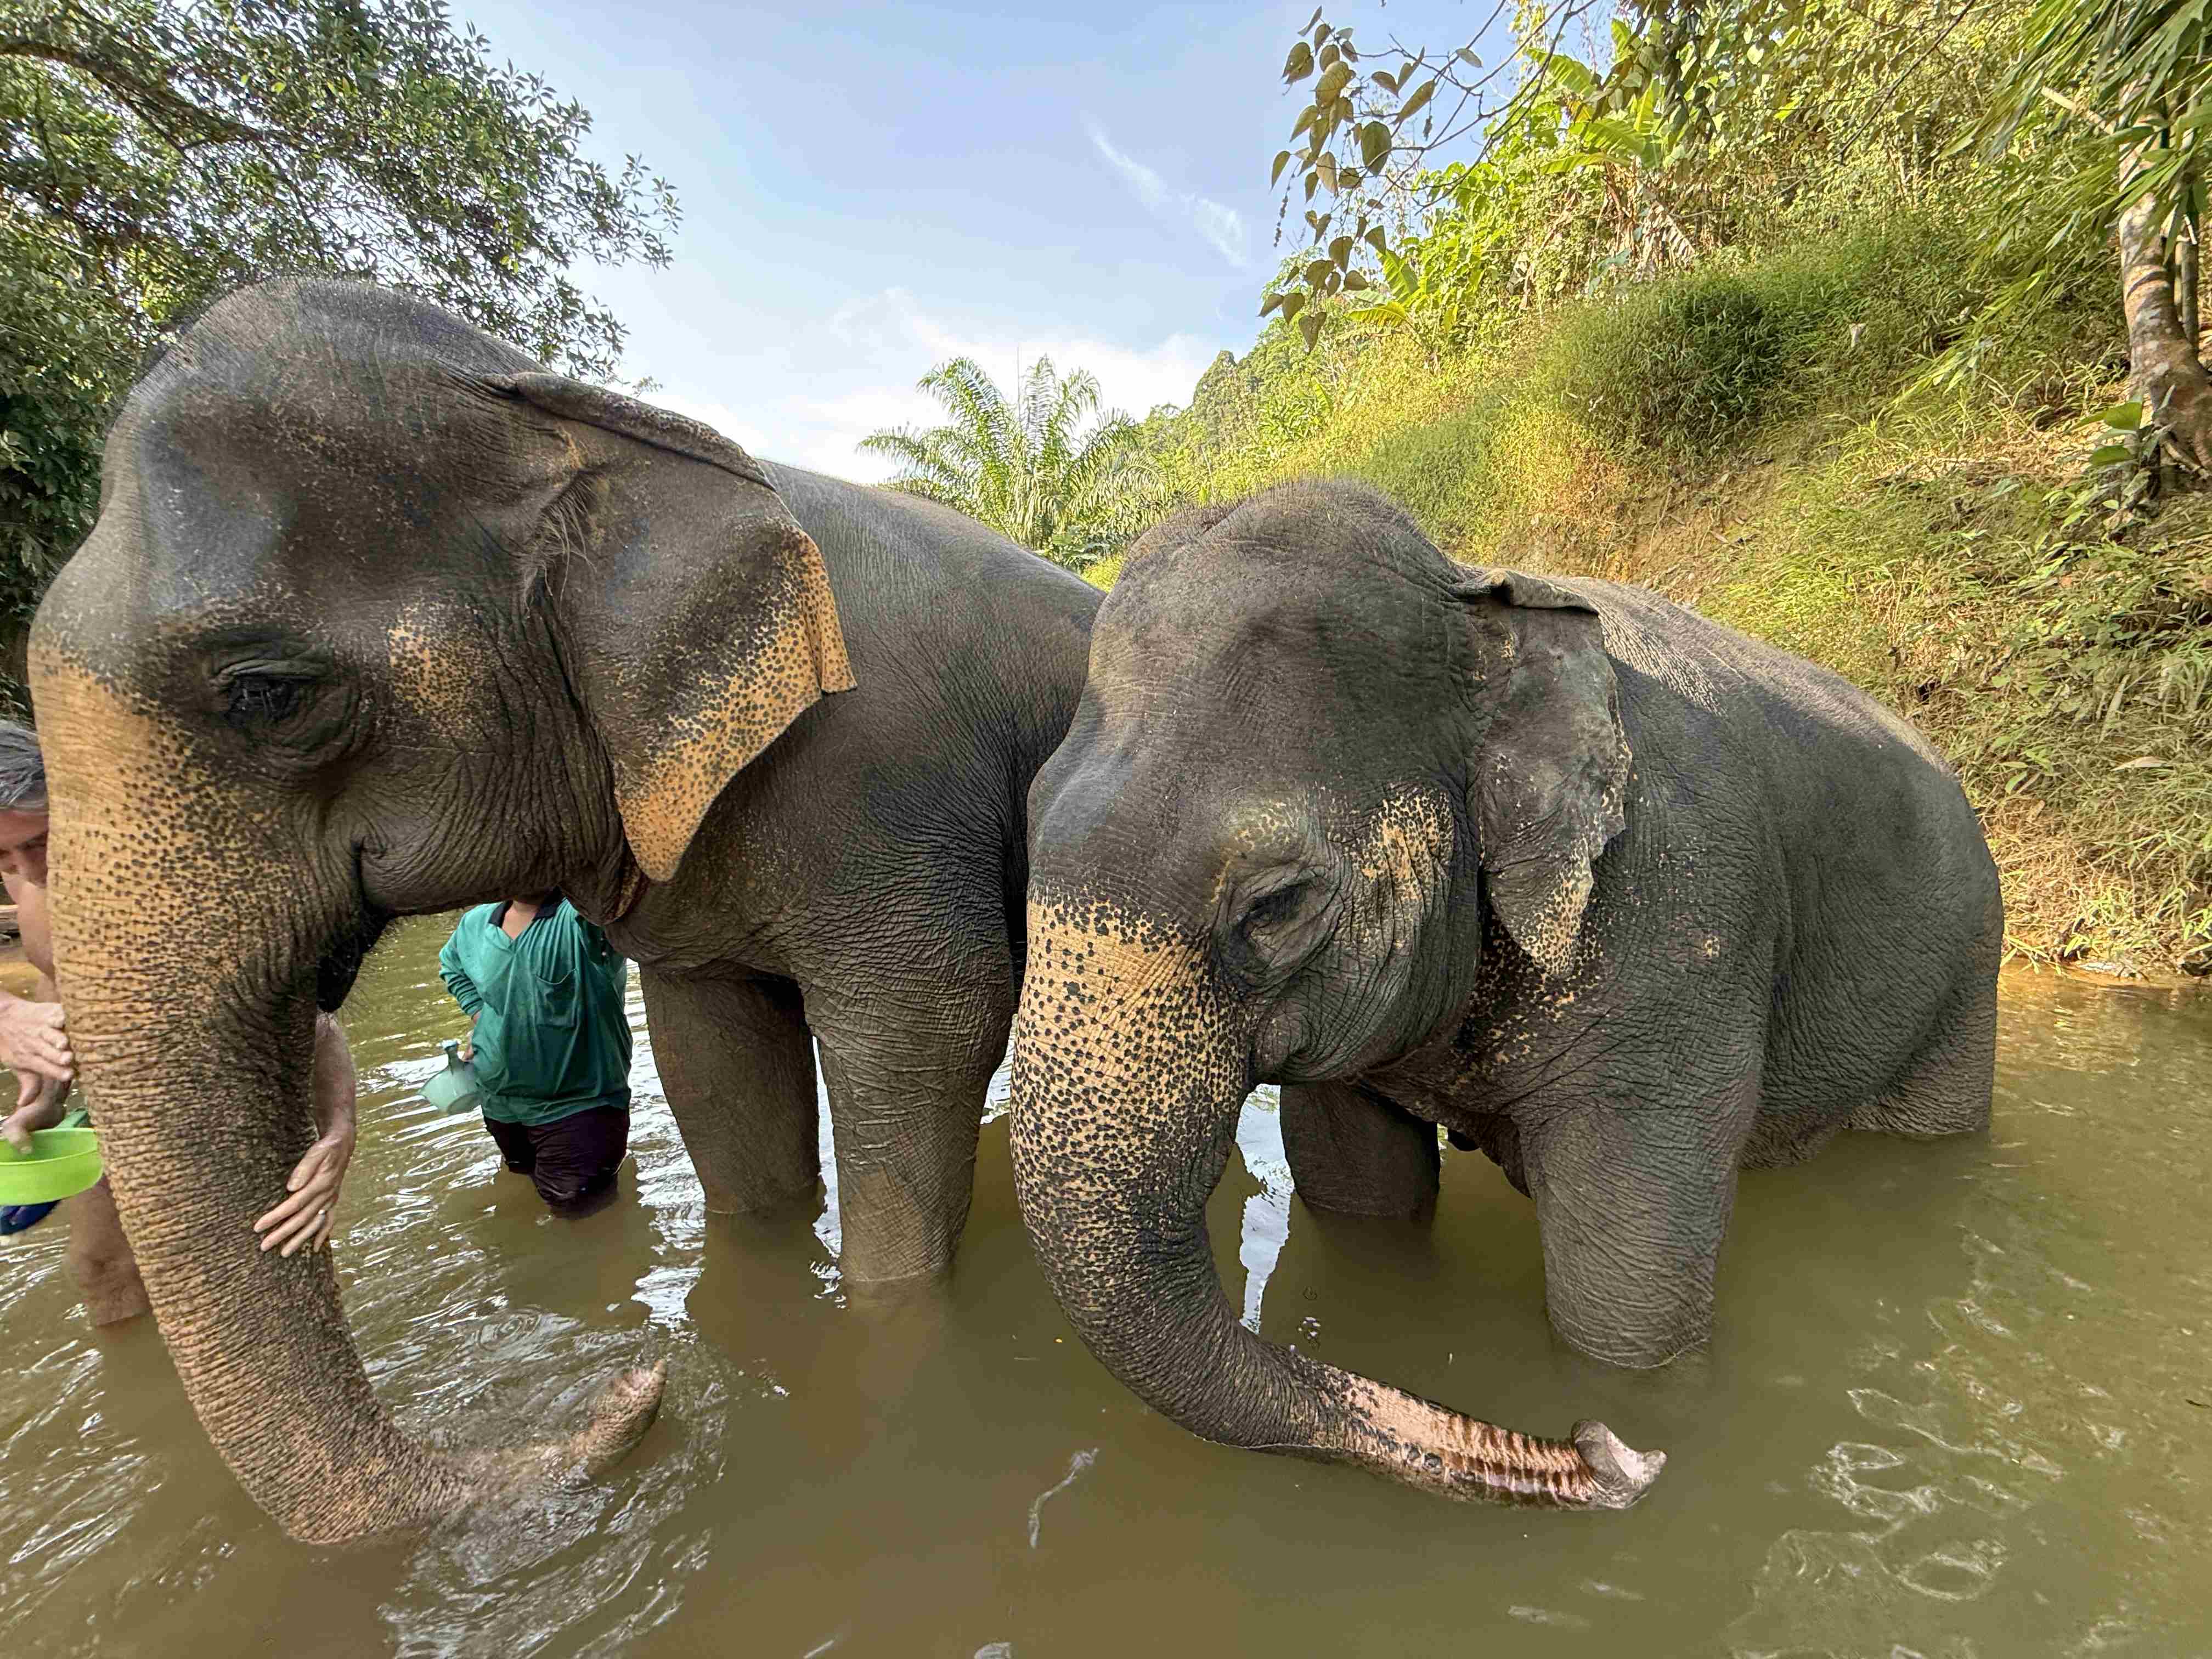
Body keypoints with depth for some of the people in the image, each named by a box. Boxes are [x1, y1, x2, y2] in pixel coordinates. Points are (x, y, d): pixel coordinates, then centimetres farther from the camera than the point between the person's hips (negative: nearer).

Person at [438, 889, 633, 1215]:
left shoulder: (581, 920, -25)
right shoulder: (476, 923, -2)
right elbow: (451, 963, 20)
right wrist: (478, 1017, 8)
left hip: (577, 1100, -7)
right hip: (501, 1098, 7)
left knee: (571, 1199, -1)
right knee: (521, 1167, 28)